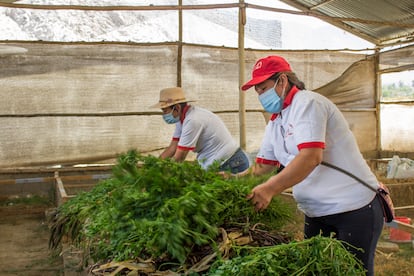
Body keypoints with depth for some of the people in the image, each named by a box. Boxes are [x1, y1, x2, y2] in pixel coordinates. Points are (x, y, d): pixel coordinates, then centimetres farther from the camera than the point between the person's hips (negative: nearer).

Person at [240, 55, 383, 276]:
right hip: (316, 214, 8)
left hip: (354, 209, -8)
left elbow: (311, 157, -27)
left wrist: (269, 189, -33)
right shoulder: (274, 124, 12)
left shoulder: (307, 103, -15)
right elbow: (262, 167, 15)